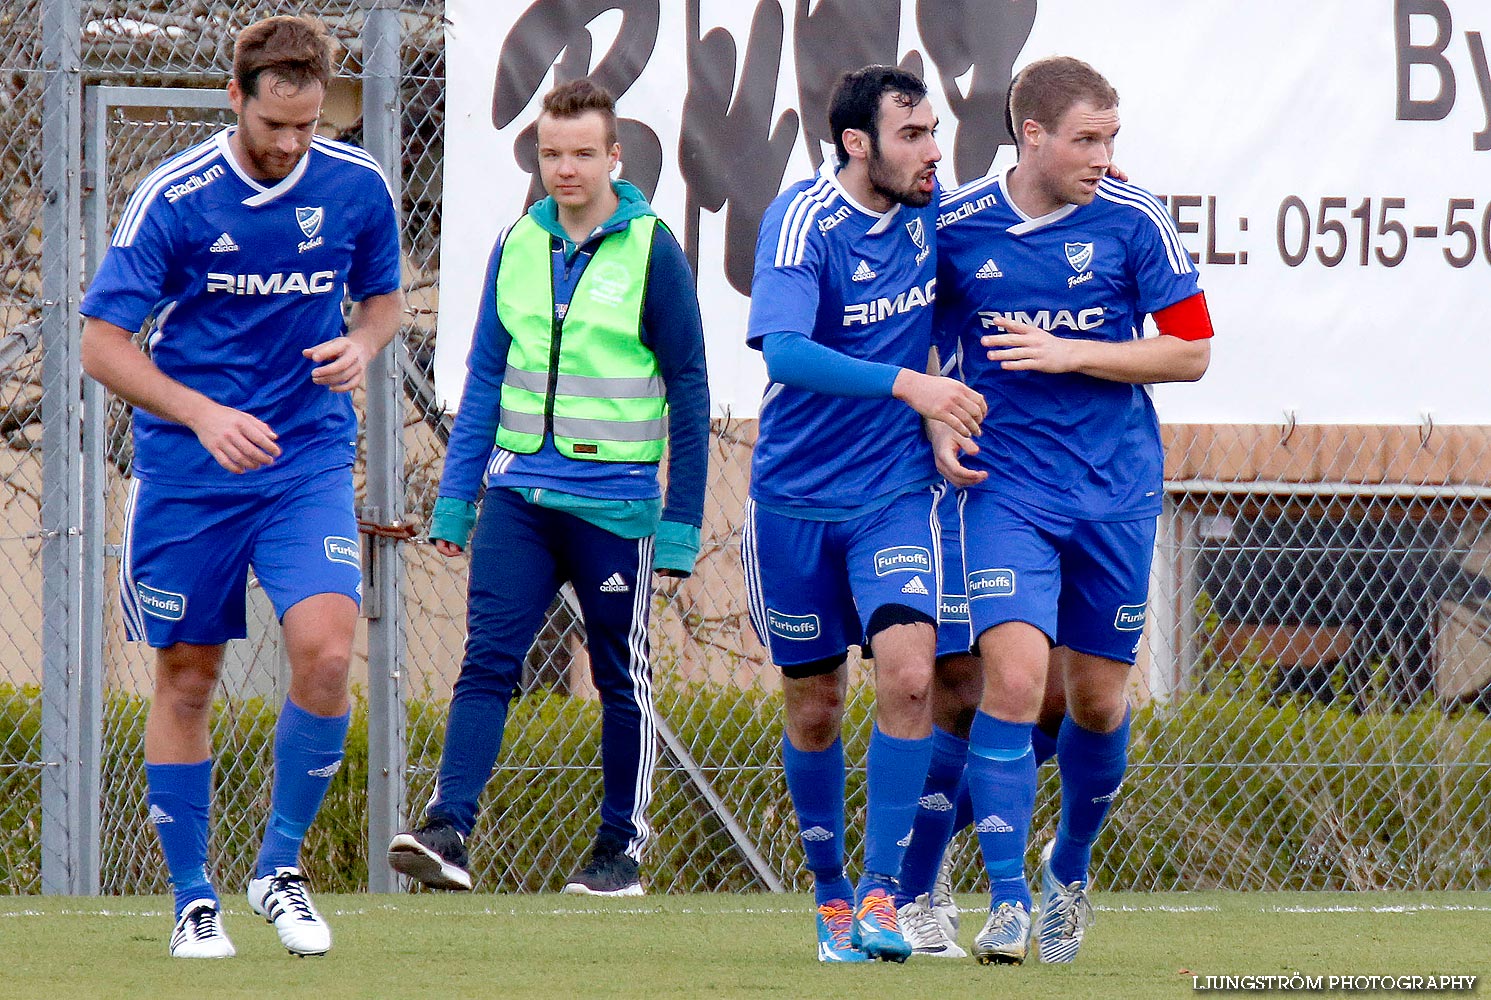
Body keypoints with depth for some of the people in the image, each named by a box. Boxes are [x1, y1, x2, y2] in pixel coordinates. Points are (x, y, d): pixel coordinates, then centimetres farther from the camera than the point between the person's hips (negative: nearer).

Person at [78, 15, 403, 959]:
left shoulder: (358, 188, -3)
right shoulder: (174, 197, -12)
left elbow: (384, 298, 16)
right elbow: (104, 344, -9)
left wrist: (362, 343, -8)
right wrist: (204, 416, -22)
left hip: (309, 464, 1)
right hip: (187, 477, -1)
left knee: (325, 653, -17)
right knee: (187, 679, 4)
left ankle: (281, 866, 1)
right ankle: (193, 899, 18)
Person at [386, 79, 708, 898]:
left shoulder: (651, 252, -5)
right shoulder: (517, 246, 7)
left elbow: (688, 391, -2)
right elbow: (484, 377, 14)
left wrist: (682, 524, -5)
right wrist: (455, 497, 10)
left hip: (614, 503, -3)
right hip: (517, 492, 3)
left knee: (622, 678, 6)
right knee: (486, 660, -9)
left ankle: (621, 849, 16)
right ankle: (448, 830, -17)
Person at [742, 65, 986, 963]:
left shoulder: (930, 210, 2)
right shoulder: (803, 222, -14)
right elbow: (783, 351, -30)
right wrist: (906, 385, -36)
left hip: (897, 491, 3)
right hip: (797, 495, -3)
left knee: (909, 673, -18)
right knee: (814, 711, 7)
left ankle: (882, 893, -11)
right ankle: (830, 895, 26)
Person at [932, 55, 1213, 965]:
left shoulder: (1133, 221, -4)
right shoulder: (957, 227, -3)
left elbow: (1191, 351, -3)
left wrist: (1070, 353, -13)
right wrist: (937, 423, -1)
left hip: (1116, 490, 1)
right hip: (1005, 485, -1)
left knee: (1100, 702, 8)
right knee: (1014, 679, -18)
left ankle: (1070, 870, 34)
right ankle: (1007, 902, -13)